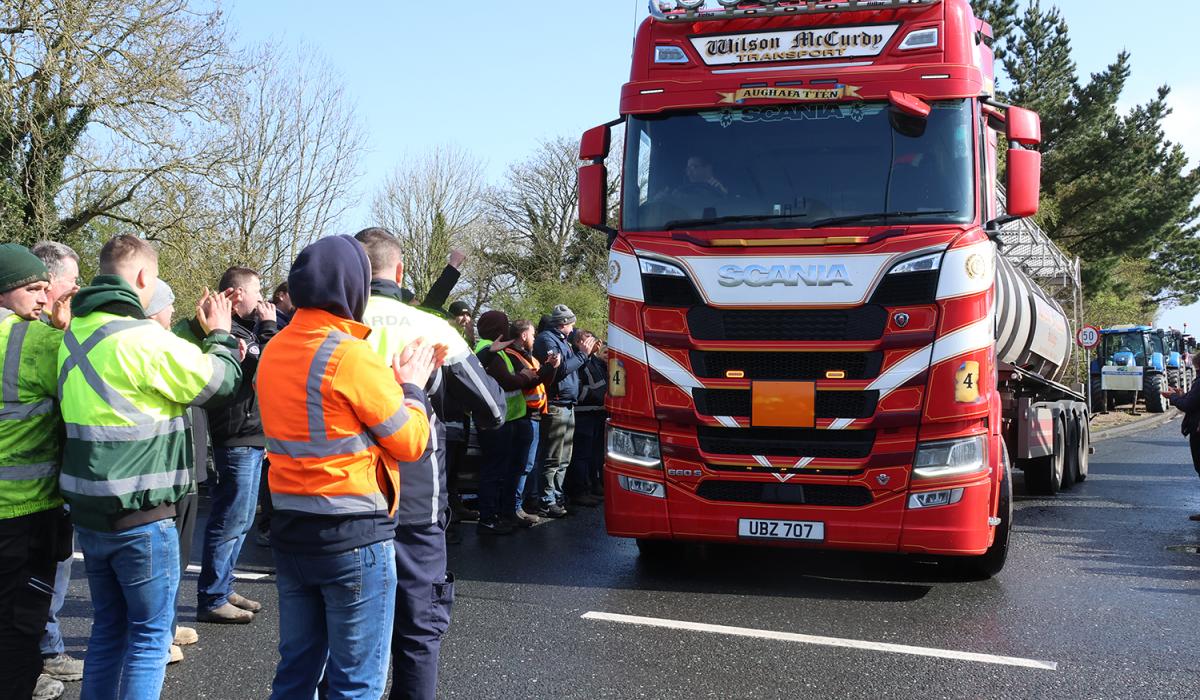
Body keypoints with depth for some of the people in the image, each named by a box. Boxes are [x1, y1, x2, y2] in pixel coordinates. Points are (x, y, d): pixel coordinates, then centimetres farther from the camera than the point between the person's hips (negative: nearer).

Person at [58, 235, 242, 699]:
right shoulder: (144, 338, -19)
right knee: (150, 634, 4)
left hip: (89, 511, 8)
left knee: (108, 628, 19)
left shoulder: (74, 334, 7)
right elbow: (220, 381, -9)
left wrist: (196, 330, 17)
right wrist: (219, 335, 8)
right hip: (141, 515, -8)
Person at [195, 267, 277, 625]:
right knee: (231, 521, -5)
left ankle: (223, 588, 27)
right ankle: (211, 599, 2)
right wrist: (268, 327, -15)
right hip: (237, 439, -11)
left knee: (240, 520, 17)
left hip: (250, 438, 11)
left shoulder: (243, 329, 16)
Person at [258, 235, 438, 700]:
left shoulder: (273, 351, 6)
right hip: (354, 538, -7)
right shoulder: (353, 356, -16)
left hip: (290, 530, 8)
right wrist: (411, 386, 5)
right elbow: (411, 442, -11)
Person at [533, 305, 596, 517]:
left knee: (563, 459, 12)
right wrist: (582, 354, -11)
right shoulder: (546, 339, -9)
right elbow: (560, 369, -19)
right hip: (555, 406, -10)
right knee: (553, 459, -8)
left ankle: (556, 498, 18)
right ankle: (547, 503, -6)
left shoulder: (562, 340, 20)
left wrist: (586, 352, 10)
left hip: (568, 406, 10)